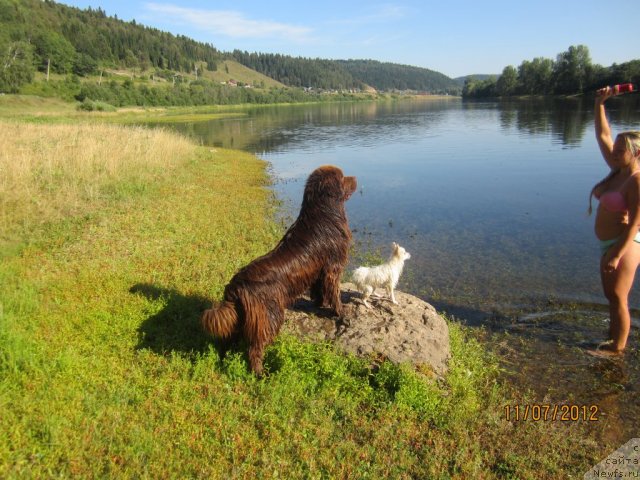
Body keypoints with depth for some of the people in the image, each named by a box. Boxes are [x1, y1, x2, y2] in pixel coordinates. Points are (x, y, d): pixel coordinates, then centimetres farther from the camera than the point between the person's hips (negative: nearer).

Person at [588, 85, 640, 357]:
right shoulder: (618, 170, 5)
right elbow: (602, 136, 8)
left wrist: (616, 255, -24)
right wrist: (599, 104, 0)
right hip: (609, 243, 9)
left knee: (618, 297, 2)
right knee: (611, 294, 19)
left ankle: (617, 347, 17)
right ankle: (613, 336, 35)